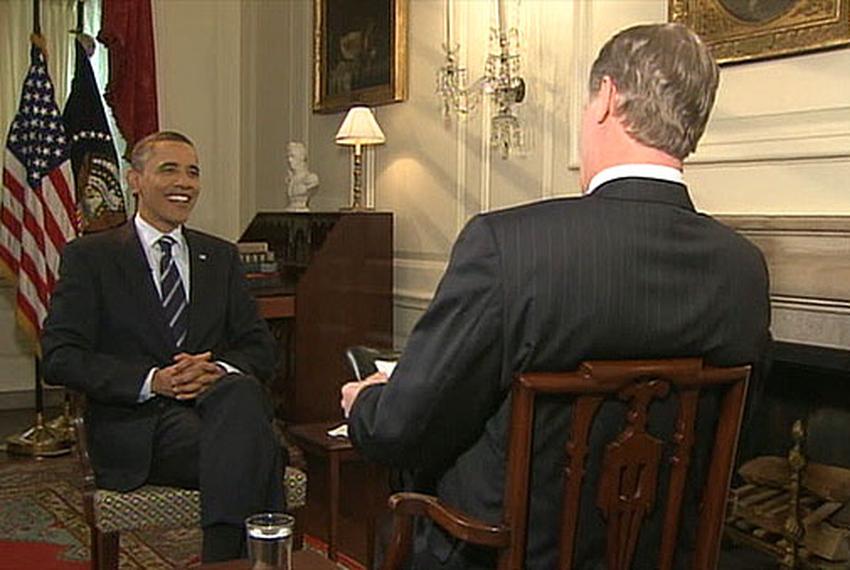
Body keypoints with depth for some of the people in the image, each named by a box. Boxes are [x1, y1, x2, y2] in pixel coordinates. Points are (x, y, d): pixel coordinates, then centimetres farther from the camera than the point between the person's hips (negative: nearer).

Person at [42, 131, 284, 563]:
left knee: (241, 391, -35)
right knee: (255, 455, -33)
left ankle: (222, 557, -30)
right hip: (136, 423, -4)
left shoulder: (221, 257, 20)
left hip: (218, 397, 4)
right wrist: (152, 381, -16)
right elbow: (60, 357, -3)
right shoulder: (89, 256, 7)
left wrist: (219, 370, -10)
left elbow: (260, 348, 14)